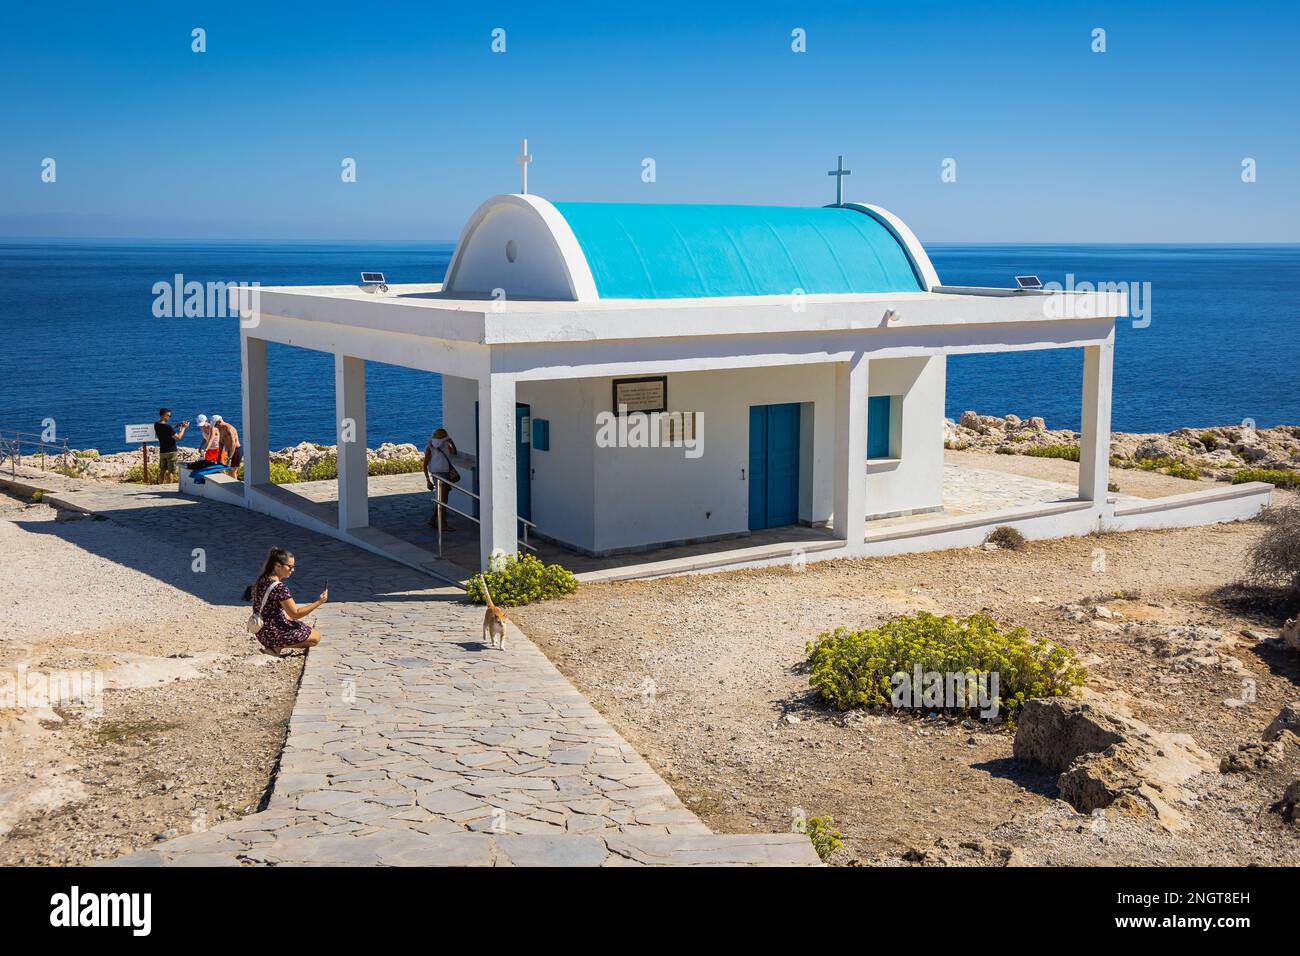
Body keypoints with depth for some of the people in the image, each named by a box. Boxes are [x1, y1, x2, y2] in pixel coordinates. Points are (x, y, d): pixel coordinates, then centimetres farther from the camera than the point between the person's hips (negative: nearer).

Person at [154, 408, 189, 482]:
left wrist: (178, 425, 10)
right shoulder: (167, 427, -23)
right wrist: (183, 428, -7)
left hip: (162, 451, 7)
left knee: (162, 470, 14)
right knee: (171, 471, 2)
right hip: (171, 451, -7)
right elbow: (178, 437, -17)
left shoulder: (156, 425, 0)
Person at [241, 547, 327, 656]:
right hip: (274, 634, -9)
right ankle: (277, 647, -3)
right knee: (316, 637, 4)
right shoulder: (279, 587, -26)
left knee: (307, 627, 27)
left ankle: (276, 645, 9)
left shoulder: (262, 580, 1)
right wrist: (319, 602, -19)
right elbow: (295, 613, -19)